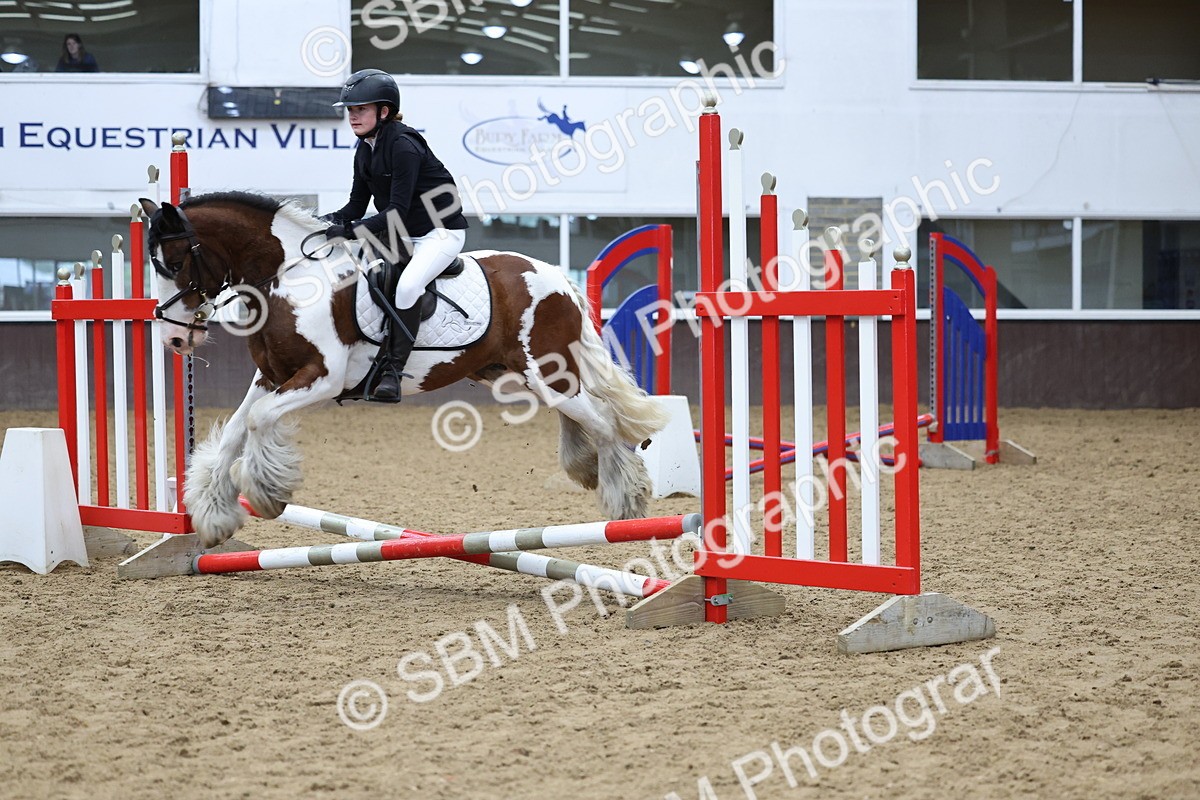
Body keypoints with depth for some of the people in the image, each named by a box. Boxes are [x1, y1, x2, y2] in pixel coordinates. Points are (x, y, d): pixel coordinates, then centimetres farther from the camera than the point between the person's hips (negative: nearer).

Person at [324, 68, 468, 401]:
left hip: (441, 233, -10)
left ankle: (393, 371, -29)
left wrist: (349, 230, -33)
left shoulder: (403, 146, -22)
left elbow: (397, 212, -27)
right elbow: (358, 204, 9)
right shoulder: (365, 150, 4)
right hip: (401, 235, 10)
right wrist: (333, 220, -11)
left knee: (407, 285, -32)